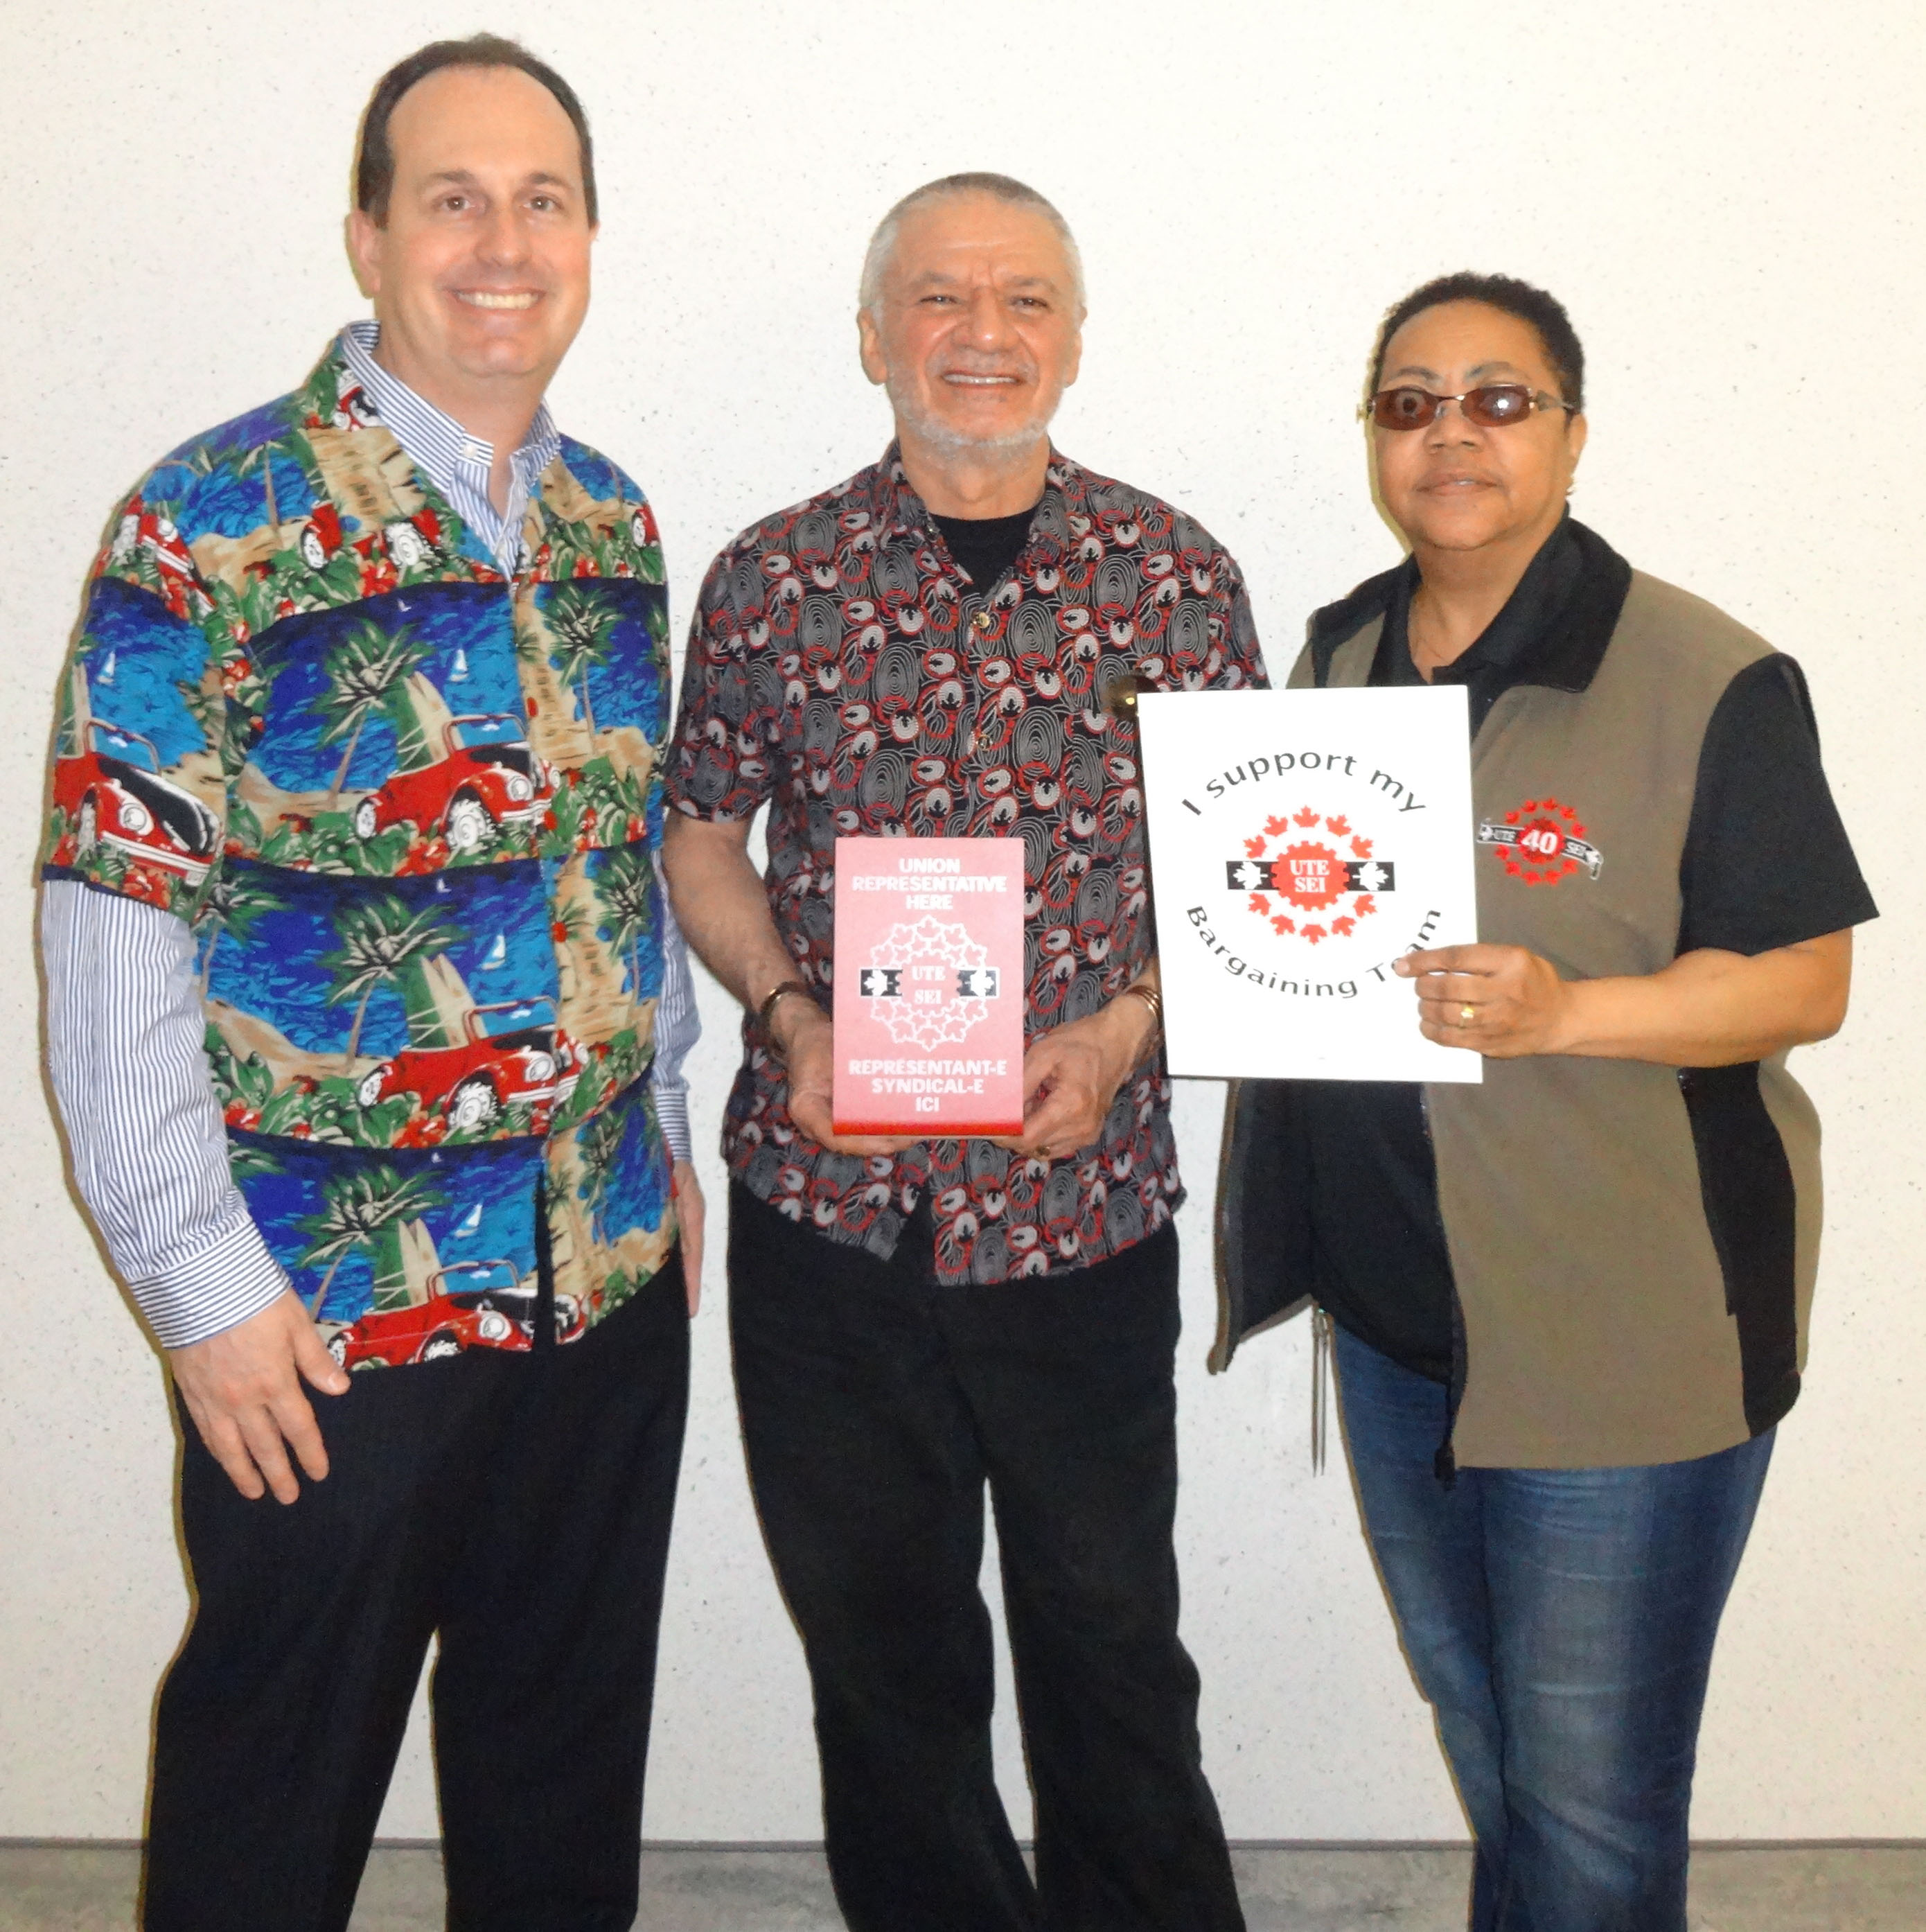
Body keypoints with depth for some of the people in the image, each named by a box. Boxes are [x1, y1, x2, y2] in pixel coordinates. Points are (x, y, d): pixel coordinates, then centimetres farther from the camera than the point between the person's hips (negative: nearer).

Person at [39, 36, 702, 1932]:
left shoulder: (609, 520, 6)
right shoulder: (210, 527, -12)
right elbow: (113, 933, -14)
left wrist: (661, 1126, 13)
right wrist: (206, 1286, -13)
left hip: (612, 1274, 5)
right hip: (325, 1311, -5)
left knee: (564, 1772, 21)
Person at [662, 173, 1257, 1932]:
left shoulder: (1178, 578, 0)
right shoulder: (773, 579, 1)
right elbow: (702, 836, 8)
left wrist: (1123, 1028, -11)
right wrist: (788, 1015, -9)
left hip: (1085, 1198, -1)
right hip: (827, 1201, 1)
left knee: (1109, 1635, 12)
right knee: (877, 1640, 17)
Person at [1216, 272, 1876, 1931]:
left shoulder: (1705, 679, -13)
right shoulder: (1342, 658, 8)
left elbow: (1806, 980, -13)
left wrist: (1558, 1011, -27)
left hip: (1620, 1322, -6)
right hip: (1394, 1296, 6)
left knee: (1589, 1795, 6)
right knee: (1474, 1725, 24)